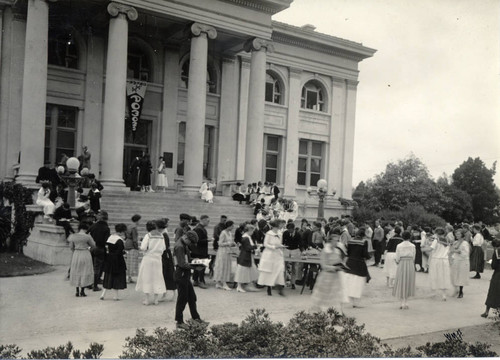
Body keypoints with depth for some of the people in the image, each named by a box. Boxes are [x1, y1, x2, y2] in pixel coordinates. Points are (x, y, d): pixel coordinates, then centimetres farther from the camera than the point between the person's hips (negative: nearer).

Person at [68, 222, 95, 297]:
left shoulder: (73, 236, -3)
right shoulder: (87, 237, -14)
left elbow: (71, 247, 5)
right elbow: (93, 245, -3)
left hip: (76, 255, 4)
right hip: (85, 254, -4)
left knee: (76, 272, 15)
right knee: (85, 273, 7)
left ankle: (77, 291, 17)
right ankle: (82, 291, 5)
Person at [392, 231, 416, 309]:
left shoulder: (399, 246, -5)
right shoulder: (413, 246, -2)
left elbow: (397, 258, -3)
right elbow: (413, 257, -1)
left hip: (401, 264, -1)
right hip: (410, 264, 1)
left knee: (401, 282, 8)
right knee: (408, 283, 13)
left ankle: (403, 303, 1)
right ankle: (405, 302, 15)